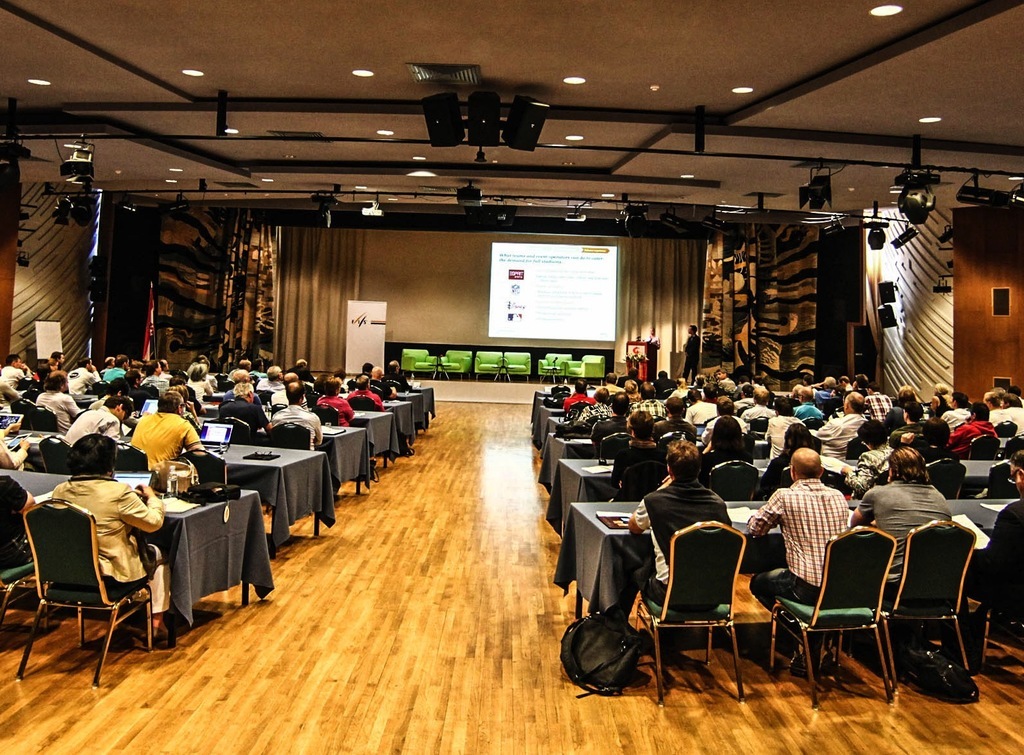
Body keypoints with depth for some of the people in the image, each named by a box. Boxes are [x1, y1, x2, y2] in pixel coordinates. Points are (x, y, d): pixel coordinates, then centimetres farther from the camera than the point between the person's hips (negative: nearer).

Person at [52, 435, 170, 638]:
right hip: (111, 573, -6)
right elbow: (154, 522, -13)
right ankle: (157, 620, 27)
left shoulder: (60, 491, -6)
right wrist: (152, 497, 6)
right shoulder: (118, 492, -24)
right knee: (157, 554, 24)